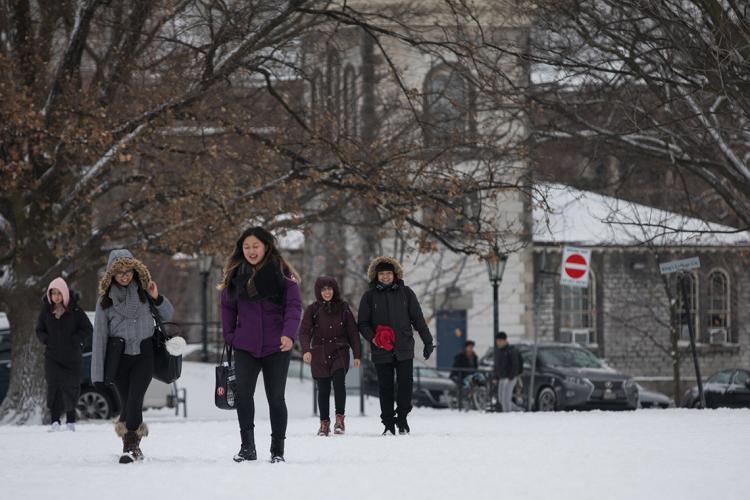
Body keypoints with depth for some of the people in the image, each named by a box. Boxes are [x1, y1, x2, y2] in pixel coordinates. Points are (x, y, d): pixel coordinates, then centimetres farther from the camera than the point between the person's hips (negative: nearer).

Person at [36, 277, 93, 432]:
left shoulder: (74, 310, -4)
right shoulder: (46, 310, 4)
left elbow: (88, 329, 0)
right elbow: (39, 330, 14)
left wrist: (74, 340, -9)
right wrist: (47, 340, -2)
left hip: (72, 356, -1)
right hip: (52, 356, 1)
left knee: (71, 387, 2)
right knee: (53, 386, -10)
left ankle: (71, 420, 15)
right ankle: (55, 421, -9)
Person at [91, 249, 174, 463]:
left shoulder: (143, 291, 3)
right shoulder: (105, 299, 2)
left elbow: (168, 316, 13)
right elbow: (99, 335, 2)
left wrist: (157, 299, -9)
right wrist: (98, 373, -2)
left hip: (144, 354, -1)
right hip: (119, 356, 1)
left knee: (135, 399, -15)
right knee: (126, 402, 1)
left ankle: (130, 446, -18)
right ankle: (134, 446, 13)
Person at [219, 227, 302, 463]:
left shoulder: (282, 273, -3)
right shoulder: (235, 274, 7)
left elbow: (294, 305, -9)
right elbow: (228, 306, 15)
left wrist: (289, 333, -24)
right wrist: (229, 335, 5)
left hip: (276, 346, -2)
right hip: (245, 346, 2)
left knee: (276, 397, 3)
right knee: (243, 392, -13)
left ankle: (278, 450, 13)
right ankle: (247, 446, -6)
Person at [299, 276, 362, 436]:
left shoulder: (343, 308, 6)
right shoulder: (313, 309, 3)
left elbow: (353, 332, 8)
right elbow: (304, 331, -5)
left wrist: (357, 354, 4)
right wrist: (306, 350, -22)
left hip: (339, 352, -1)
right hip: (319, 354, 1)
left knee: (339, 381, -20)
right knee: (323, 389, 1)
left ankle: (340, 418, -14)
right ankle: (324, 422, 12)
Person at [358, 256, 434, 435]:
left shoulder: (405, 293, 7)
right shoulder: (370, 296, 5)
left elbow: (418, 319, 9)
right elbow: (363, 323, 6)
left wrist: (428, 342, 6)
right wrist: (373, 338, -13)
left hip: (404, 349, 0)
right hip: (381, 351, 0)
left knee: (405, 384, -4)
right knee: (385, 388, 1)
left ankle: (402, 419, 9)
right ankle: (388, 424, 8)